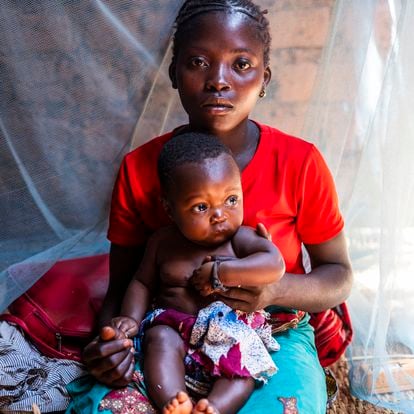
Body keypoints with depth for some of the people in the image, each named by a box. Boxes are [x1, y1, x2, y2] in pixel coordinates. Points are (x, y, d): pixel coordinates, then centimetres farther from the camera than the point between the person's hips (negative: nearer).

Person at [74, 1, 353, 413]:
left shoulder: (300, 163, -10)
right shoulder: (138, 169, -5)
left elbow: (338, 276, 1)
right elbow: (123, 285, 3)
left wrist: (276, 290, -21)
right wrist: (107, 345, -18)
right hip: (170, 334, 1)